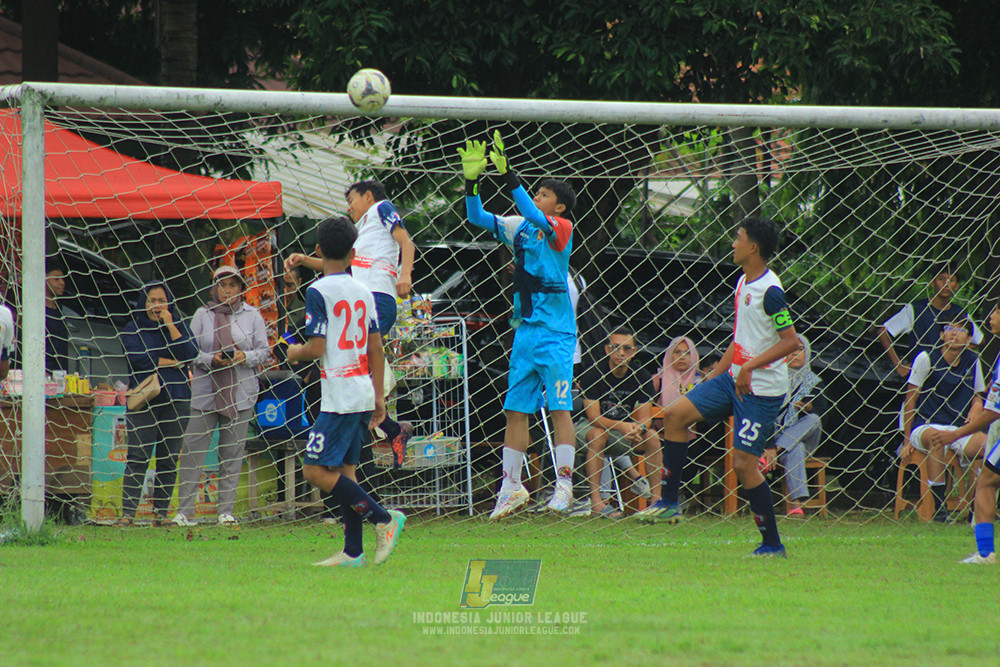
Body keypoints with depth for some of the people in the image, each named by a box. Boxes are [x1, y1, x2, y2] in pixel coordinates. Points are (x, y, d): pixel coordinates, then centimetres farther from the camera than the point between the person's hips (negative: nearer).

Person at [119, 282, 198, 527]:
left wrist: (169, 325, -6)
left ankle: (161, 513, 7)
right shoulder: (132, 330, 6)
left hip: (176, 401, 3)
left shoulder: (179, 327, 13)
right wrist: (173, 362, -5)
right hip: (143, 401, -3)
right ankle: (128, 512, -12)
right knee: (138, 456, -10)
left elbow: (189, 355, -4)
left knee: (169, 459, 2)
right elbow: (139, 359, -10)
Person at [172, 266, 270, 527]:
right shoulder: (202, 315, 6)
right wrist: (211, 360, -14)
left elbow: (264, 351, 8)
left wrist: (246, 357, -11)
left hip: (240, 395, 1)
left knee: (232, 454, 2)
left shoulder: (252, 315, 9)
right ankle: (184, 510, -5)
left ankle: (226, 511, 7)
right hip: (205, 392, -1)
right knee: (193, 450, -7)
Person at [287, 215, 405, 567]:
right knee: (344, 469, 11)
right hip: (363, 393, 8)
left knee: (317, 471, -8)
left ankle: (383, 518, -13)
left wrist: (295, 352, 6)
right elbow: (376, 349, 14)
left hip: (340, 398, -8)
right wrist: (379, 397, 19)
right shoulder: (363, 292, 11)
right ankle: (353, 551, 8)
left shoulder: (318, 291, -10)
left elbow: (316, 349, -16)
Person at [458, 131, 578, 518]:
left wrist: (509, 176, -32)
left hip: (555, 333, -7)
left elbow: (534, 216, -25)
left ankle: (564, 485, -7)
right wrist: (472, 181, -6)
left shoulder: (561, 228, -6)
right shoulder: (520, 227, 12)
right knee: (515, 409, 5)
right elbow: (477, 218, 10)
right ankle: (511, 487, 10)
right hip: (525, 329, 7)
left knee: (559, 407, -8)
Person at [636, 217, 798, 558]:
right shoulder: (743, 283, 11)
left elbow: (791, 340, -21)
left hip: (762, 389, -9)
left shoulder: (769, 291, -17)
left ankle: (773, 544, 1)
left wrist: (750, 366, -26)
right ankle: (670, 503, 9)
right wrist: (715, 375, 22)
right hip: (734, 380, 9)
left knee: (743, 461, -9)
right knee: (676, 415, 2)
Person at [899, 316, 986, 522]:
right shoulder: (926, 359, -3)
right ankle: (939, 508, -38)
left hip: (960, 428, 4)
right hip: (926, 426, -4)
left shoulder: (972, 361, 9)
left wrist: (976, 406, -3)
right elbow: (911, 399, 0)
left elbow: (977, 395, 23)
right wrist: (907, 439, -2)